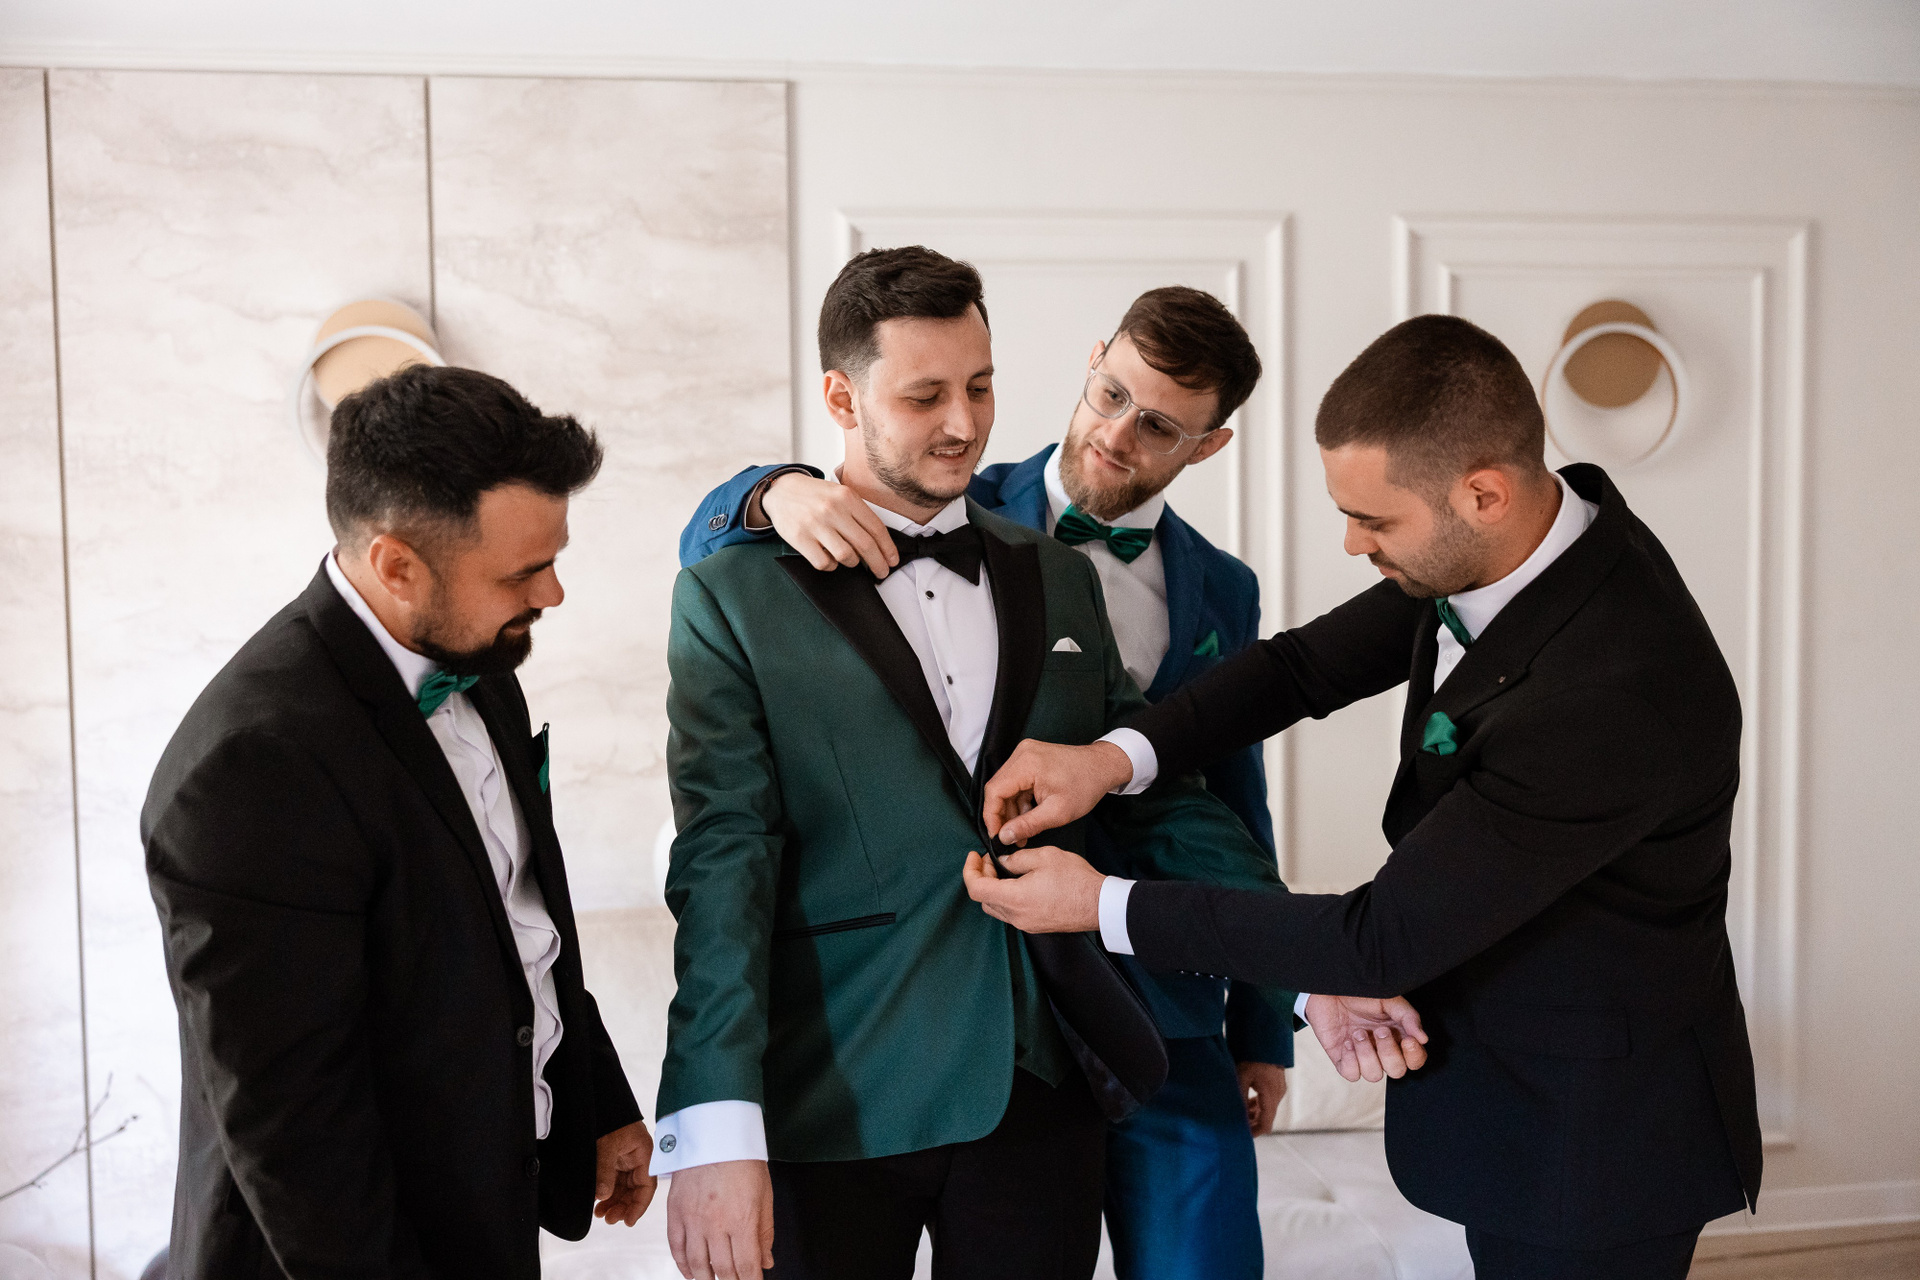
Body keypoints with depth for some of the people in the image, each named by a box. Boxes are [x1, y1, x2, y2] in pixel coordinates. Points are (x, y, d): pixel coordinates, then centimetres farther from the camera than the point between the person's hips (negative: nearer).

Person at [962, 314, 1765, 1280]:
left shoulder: (1618, 692, -36)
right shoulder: (1530, 532, -10)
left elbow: (1384, 939, -30)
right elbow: (1312, 662, -1)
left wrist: (1103, 906, -23)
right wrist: (1115, 756, -15)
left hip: (1594, 1148, -8)